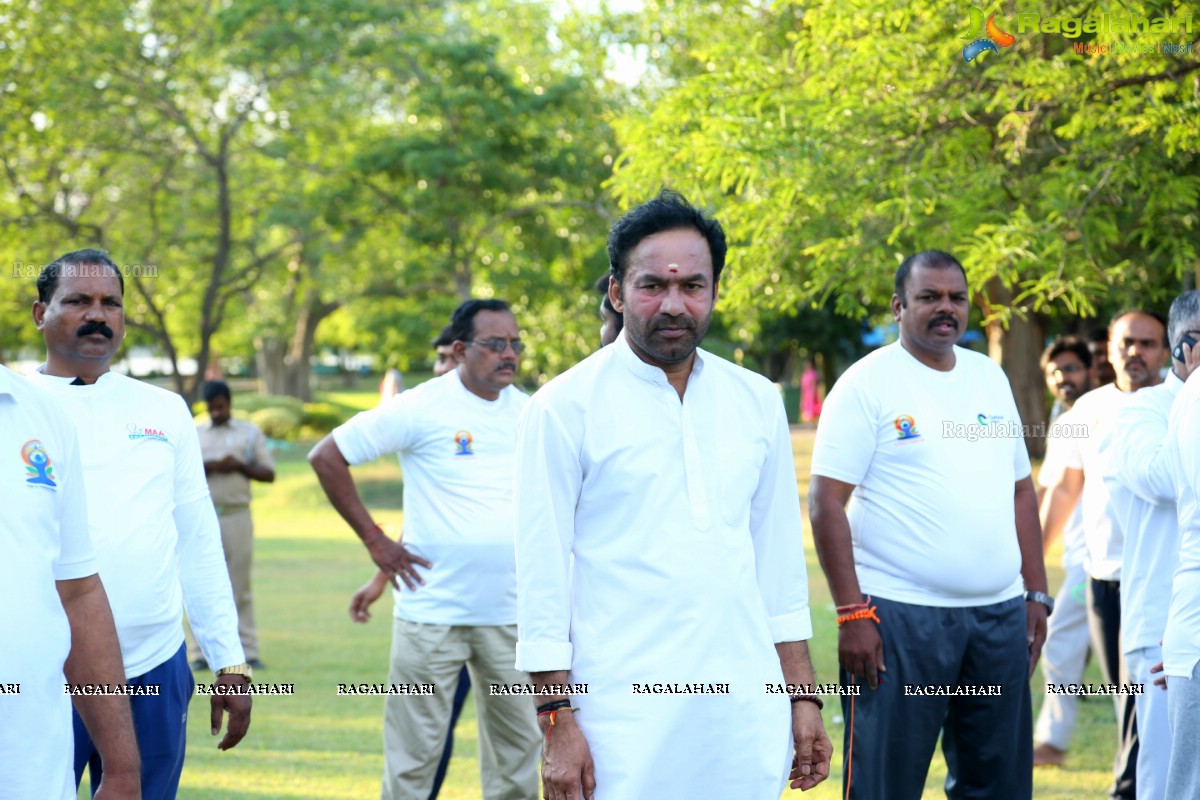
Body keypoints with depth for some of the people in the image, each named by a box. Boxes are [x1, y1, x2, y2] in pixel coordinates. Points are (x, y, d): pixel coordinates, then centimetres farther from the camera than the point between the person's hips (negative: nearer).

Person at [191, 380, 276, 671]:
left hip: (237, 516, -1)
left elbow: (269, 473, 8)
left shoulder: (250, 433, 12)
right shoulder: (194, 434, 13)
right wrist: (212, 466, -12)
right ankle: (201, 652, 0)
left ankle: (247, 652, 1)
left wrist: (239, 466, -8)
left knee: (240, 587, -1)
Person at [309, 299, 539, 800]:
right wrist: (374, 540, -8)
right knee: (414, 750, -1)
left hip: (510, 613, 5)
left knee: (517, 747, 10)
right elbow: (326, 457, -6)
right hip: (432, 611, -5)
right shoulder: (422, 408, -8)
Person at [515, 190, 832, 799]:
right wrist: (557, 722, -10)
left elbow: (779, 560, 15)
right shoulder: (565, 407, -3)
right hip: (624, 720, -4)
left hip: (746, 712, 4)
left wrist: (802, 696, 12)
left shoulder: (757, 402, 11)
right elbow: (542, 572, -5)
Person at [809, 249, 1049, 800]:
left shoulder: (990, 378, 14)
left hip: (1001, 613, 6)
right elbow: (827, 502, -9)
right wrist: (852, 612, -15)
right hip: (900, 614, -6)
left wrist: (1036, 594, 11)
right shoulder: (867, 384, -4)